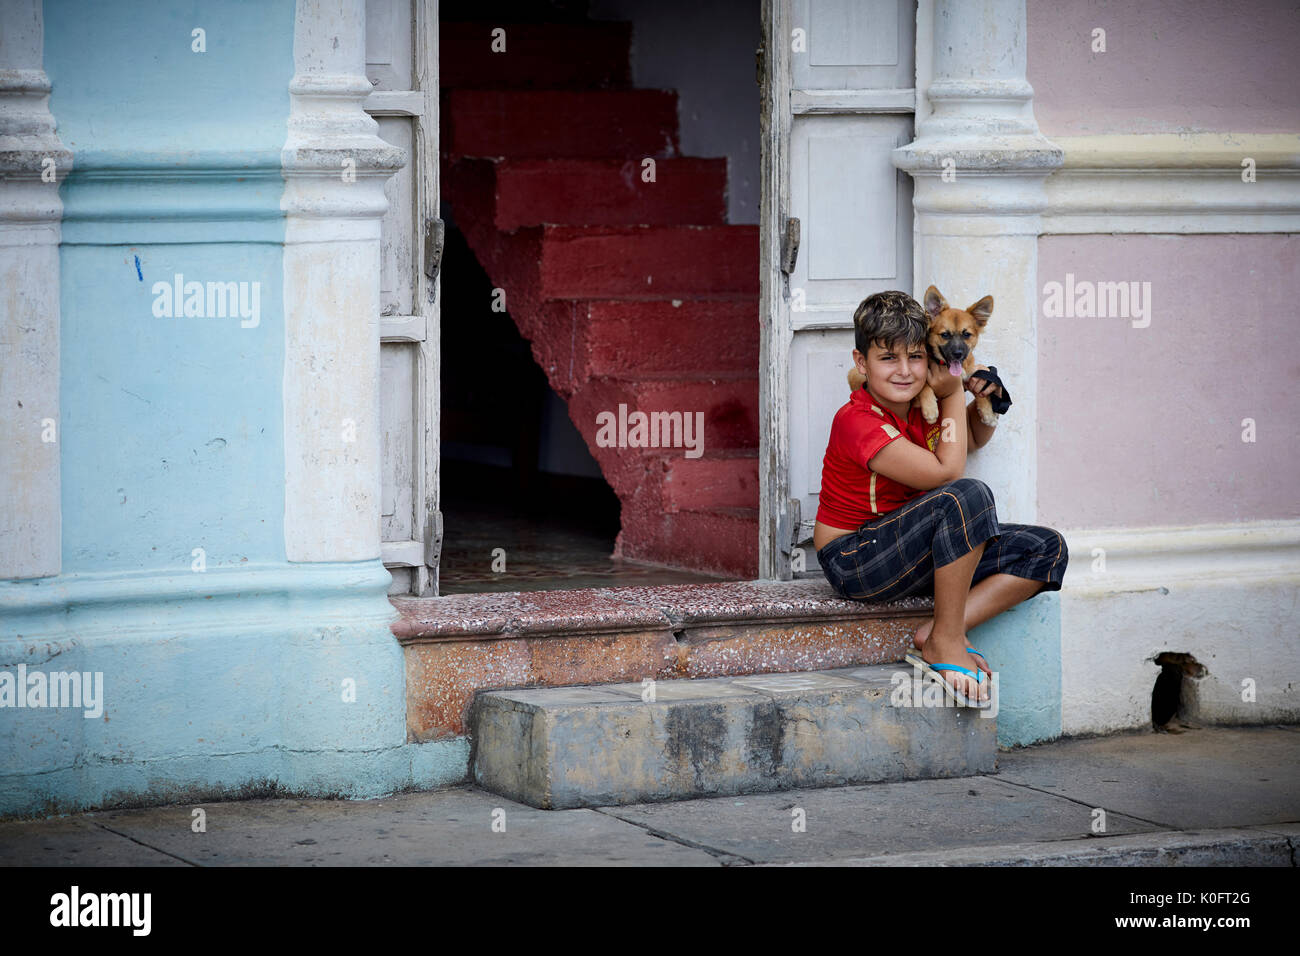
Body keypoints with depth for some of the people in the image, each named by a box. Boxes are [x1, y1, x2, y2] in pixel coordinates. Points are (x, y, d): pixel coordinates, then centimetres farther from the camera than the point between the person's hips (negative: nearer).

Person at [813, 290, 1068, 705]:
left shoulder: (923, 405, 5)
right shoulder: (856, 421, -20)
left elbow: (976, 437, 26)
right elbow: (947, 472, -24)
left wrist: (986, 401, 3)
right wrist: (954, 394, -12)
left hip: (913, 555, 9)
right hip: (854, 558, -9)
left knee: (1047, 550, -5)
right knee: (969, 495, -34)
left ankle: (934, 634, -16)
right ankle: (945, 643, -23)